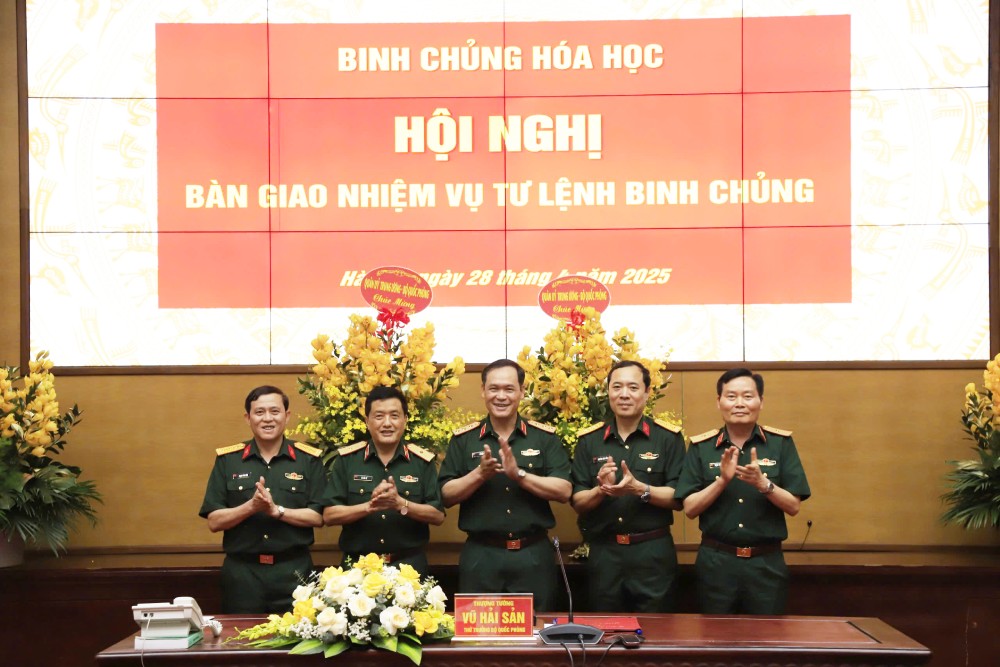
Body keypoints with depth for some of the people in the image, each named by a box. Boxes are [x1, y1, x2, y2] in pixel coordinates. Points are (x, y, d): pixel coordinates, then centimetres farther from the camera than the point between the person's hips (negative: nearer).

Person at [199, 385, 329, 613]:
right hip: (242, 571, 1)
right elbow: (214, 521, 0)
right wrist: (251, 506, -16)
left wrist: (277, 510, -16)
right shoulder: (227, 460, 4)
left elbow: (318, 516, -1)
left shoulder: (309, 459, 2)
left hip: (293, 570, -1)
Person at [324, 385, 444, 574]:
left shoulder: (423, 461, 2)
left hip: (409, 564, 0)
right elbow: (329, 515, -3)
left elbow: (438, 515, -2)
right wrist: (369, 506, -19)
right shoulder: (347, 459, 1)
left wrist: (401, 504, -18)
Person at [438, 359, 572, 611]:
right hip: (480, 556, 0)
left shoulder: (545, 437, 3)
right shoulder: (463, 439, 4)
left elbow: (564, 491, -5)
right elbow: (447, 495, 0)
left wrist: (519, 474, -17)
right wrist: (480, 474, -17)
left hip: (533, 556, 0)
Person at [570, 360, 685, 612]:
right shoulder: (589, 440, 5)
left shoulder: (669, 437, -1)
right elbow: (577, 501, 4)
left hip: (653, 552, -2)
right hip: (603, 552, 2)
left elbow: (679, 498, -4)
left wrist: (639, 489, -20)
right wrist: (601, 490, -16)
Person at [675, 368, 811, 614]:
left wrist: (763, 484, -19)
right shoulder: (701, 447, 0)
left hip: (767, 563, 0)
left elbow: (794, 507, -2)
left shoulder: (781, 443, 0)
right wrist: (722, 481, -18)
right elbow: (690, 509, -3)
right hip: (716, 561, 0)